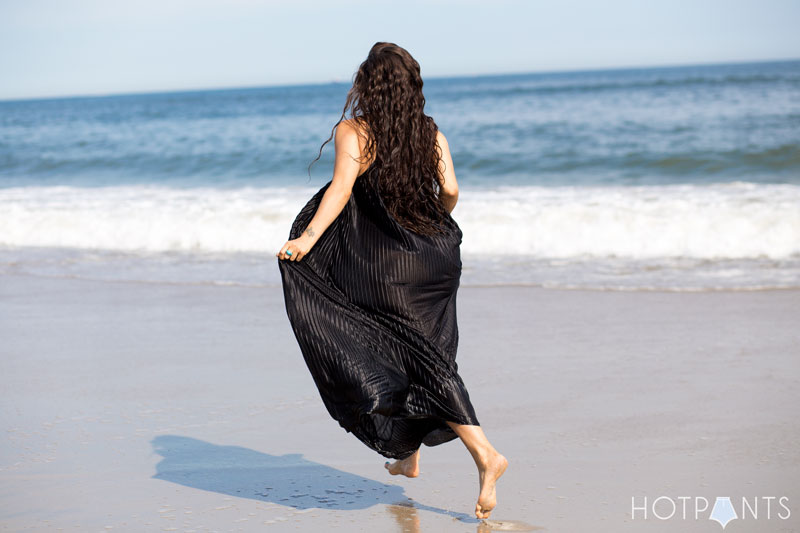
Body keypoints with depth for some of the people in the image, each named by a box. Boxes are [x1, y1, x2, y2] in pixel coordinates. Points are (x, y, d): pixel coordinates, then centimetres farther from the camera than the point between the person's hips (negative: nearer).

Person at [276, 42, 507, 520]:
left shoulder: (352, 131, -5)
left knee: (423, 363, 2)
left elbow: (342, 186, -20)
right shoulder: (430, 131, 6)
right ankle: (408, 454, 26)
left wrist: (307, 239, -28)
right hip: (438, 256, 4)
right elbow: (450, 190, -2)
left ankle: (485, 454, -7)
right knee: (430, 359, 16)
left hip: (388, 262, -4)